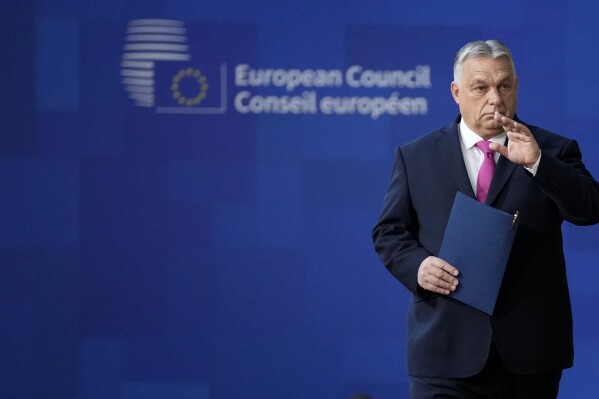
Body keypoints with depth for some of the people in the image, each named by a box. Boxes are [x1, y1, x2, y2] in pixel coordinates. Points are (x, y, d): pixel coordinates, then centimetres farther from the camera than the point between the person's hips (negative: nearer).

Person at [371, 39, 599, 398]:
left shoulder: (554, 152, 6)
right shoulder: (416, 157, 10)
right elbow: (389, 231, 12)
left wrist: (536, 163, -23)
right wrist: (417, 265, -9)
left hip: (530, 350, 1)